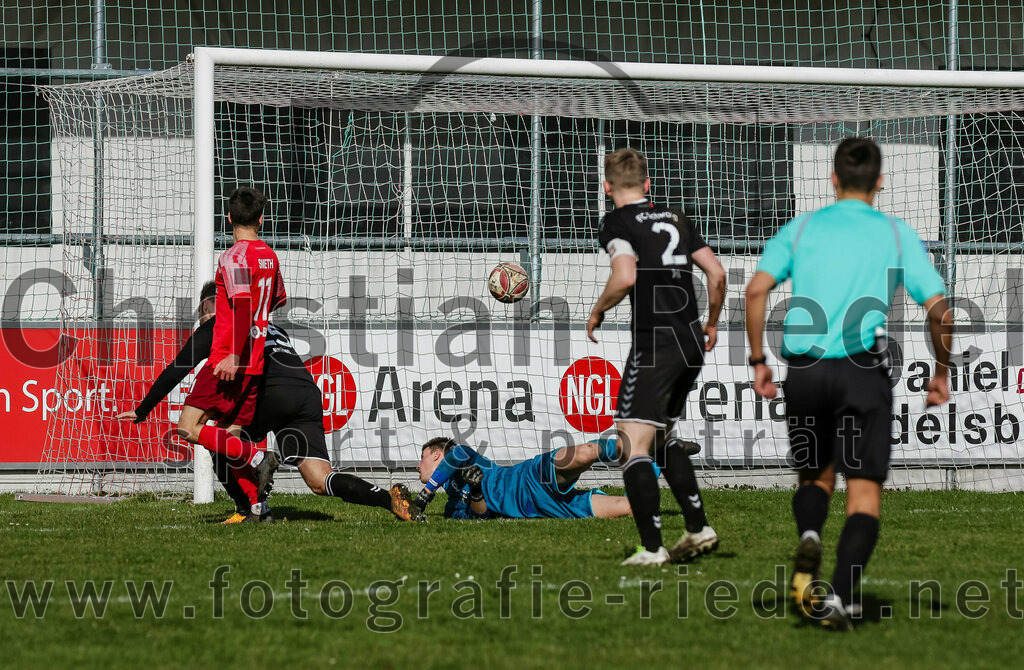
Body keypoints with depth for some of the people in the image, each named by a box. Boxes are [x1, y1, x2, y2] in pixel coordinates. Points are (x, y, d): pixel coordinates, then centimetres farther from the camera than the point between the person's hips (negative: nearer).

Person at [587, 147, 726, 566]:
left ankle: (651, 548, -15)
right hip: (692, 342, 8)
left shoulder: (617, 223, -3)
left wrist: (597, 312, -1)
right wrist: (711, 324, 25)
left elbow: (625, 277, -19)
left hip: (655, 343, -8)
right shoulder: (675, 220, 16)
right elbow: (717, 273, 12)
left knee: (634, 445, -7)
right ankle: (698, 528, 19)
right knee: (662, 438, 23)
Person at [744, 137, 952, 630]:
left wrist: (758, 361, 6)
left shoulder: (802, 228, 10)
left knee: (815, 475, 21)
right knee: (864, 492, 0)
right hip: (863, 369, -2)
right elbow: (938, 308, 0)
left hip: (804, 369, 2)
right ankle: (838, 598, -17)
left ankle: (808, 537, -11)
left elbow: (757, 290, -2)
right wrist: (941, 373, 14)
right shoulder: (897, 234, 7)